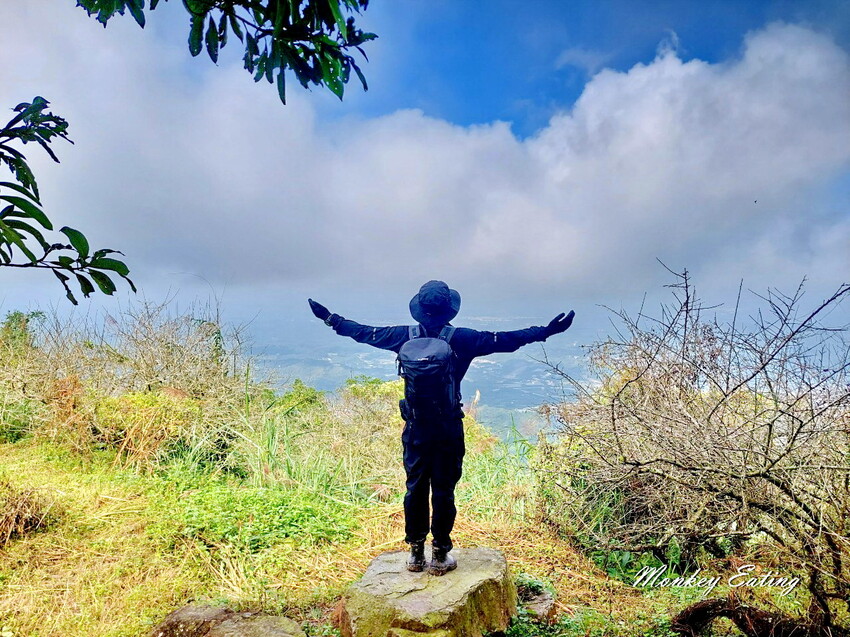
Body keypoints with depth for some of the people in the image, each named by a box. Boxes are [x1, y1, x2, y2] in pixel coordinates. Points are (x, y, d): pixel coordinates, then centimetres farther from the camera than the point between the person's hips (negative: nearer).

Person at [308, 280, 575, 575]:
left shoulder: (406, 336, -5)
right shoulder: (461, 339, -13)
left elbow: (364, 332, 5)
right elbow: (503, 340, -11)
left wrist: (330, 318, 18)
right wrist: (545, 331, -5)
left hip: (415, 427, 3)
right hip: (448, 429, -2)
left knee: (415, 488, 14)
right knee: (443, 490, 8)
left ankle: (416, 553, 24)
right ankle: (440, 555, 17)